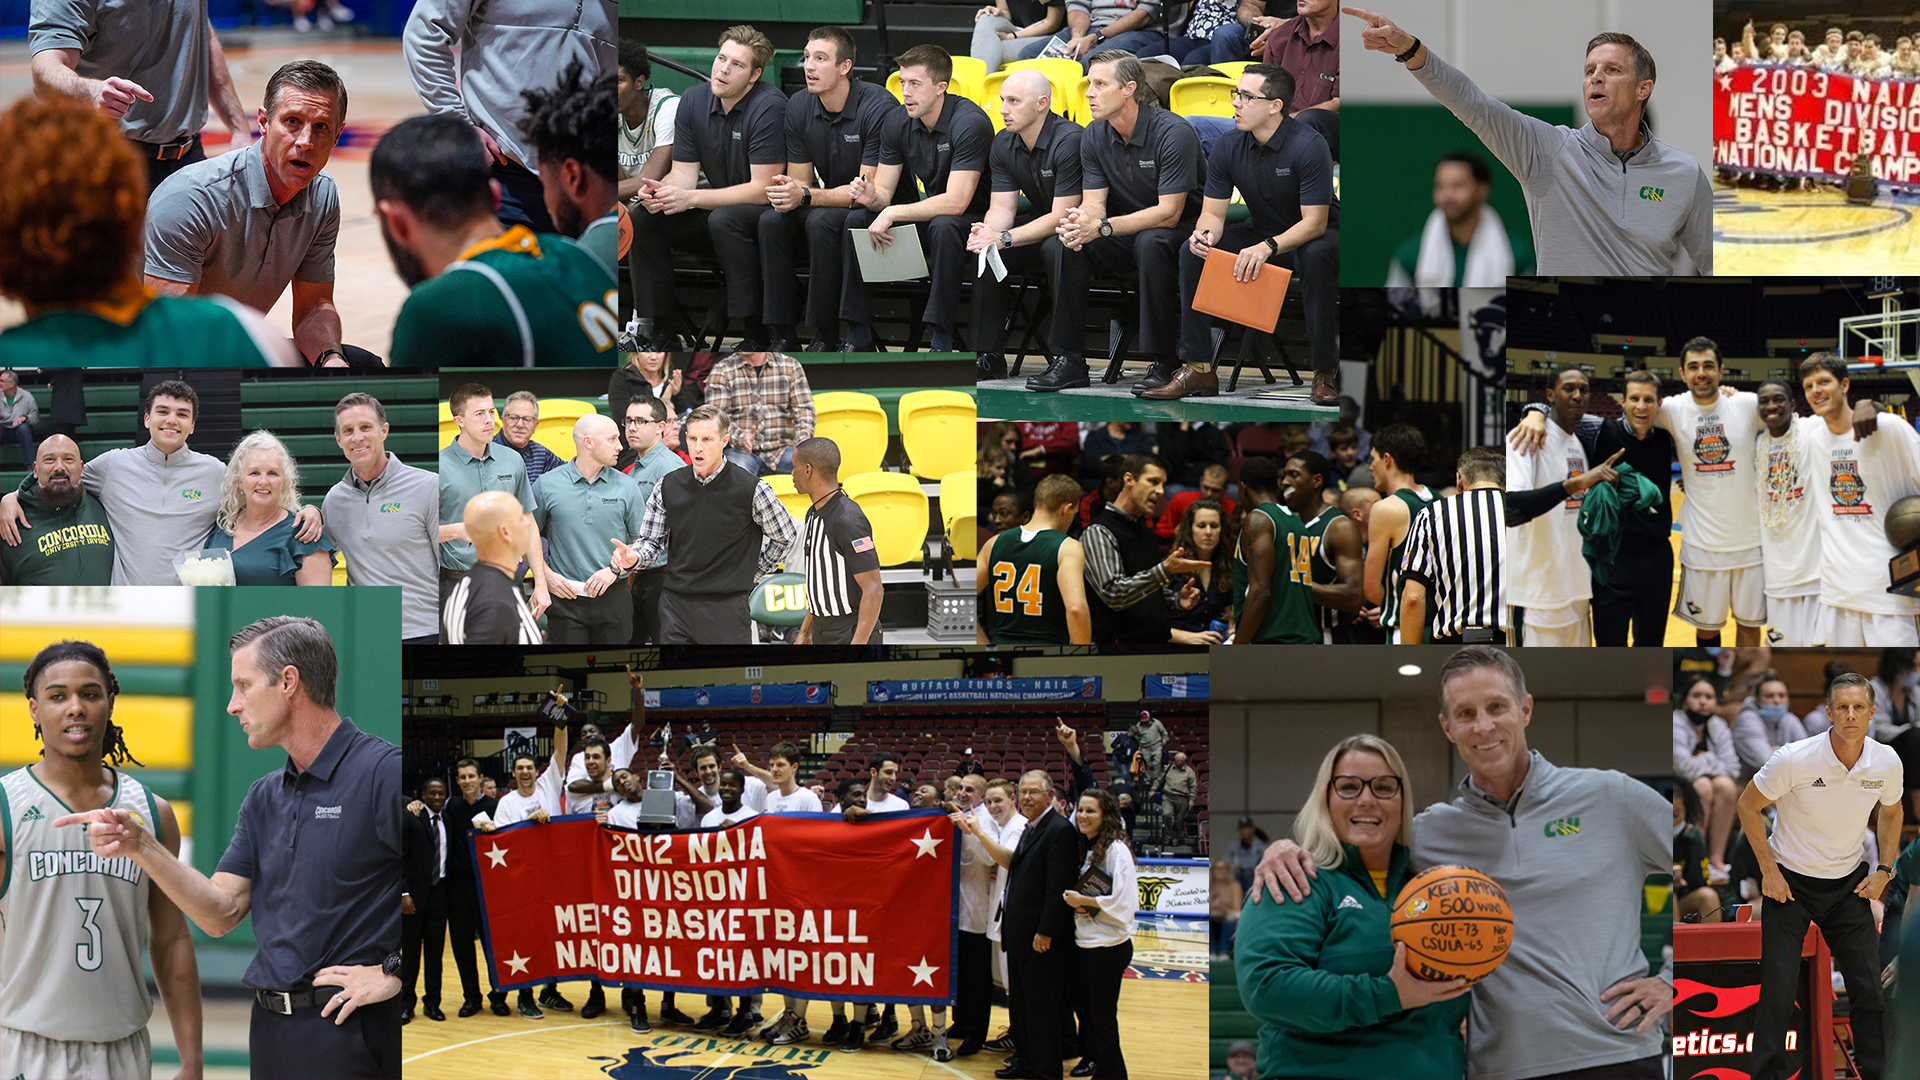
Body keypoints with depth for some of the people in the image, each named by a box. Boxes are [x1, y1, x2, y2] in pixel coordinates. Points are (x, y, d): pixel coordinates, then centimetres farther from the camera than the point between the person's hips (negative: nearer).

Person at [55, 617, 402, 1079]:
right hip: (271, 1031, 8)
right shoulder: (263, 798, 16)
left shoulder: (382, 772, -12)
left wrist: (394, 972, -18)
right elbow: (221, 913, 10)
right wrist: (140, 846, -1)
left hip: (350, 1037, -8)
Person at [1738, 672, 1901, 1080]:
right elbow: (1748, 805, -8)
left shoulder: (1887, 763, -10)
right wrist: (1769, 871, -9)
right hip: (1789, 881, -3)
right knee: (1777, 992, -8)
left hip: (1849, 885, 3)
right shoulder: (1795, 759, -22)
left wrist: (1884, 871, 5)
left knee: (1869, 990, 1)